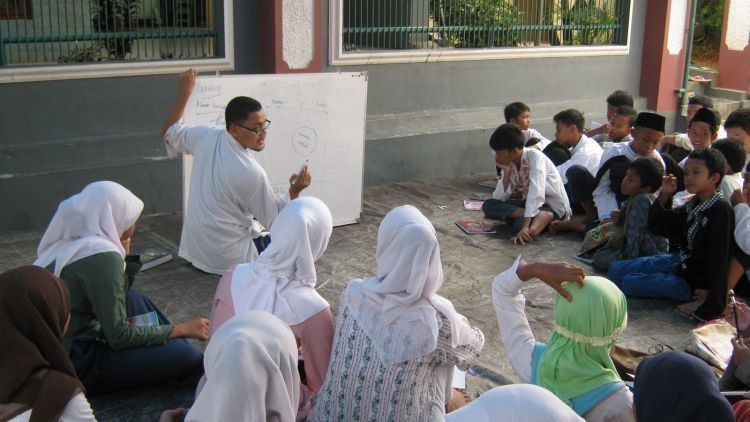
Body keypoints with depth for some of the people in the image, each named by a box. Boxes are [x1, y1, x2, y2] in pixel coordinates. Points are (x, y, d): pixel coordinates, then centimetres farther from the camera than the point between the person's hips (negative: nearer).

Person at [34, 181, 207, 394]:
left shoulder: (66, 244, 7)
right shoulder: (102, 256, -19)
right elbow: (119, 337, -20)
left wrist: (122, 258, 6)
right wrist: (182, 329, -12)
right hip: (78, 366, -10)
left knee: (135, 299, 21)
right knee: (185, 356, -19)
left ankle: (200, 365, 17)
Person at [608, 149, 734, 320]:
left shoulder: (721, 210, -25)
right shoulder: (694, 204, 1)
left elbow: (719, 258, -27)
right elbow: (656, 227, 7)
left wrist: (714, 302, -28)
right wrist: (664, 196, -9)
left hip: (694, 283, -9)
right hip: (680, 262, 9)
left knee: (629, 282, -14)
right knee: (615, 269, 8)